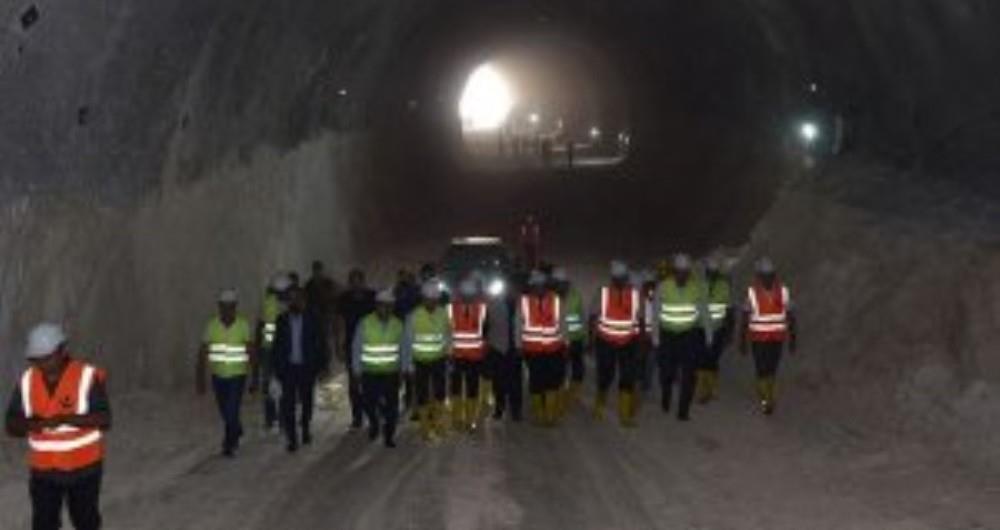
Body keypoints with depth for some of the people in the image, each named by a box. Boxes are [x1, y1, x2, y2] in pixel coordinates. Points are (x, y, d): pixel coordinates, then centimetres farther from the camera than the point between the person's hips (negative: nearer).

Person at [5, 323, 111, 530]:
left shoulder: (88, 377, -15)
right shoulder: (26, 381, -3)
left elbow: (104, 420, -20)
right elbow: (12, 425, 0)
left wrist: (65, 419, -31)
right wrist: (31, 423, -23)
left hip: (83, 467, -2)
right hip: (43, 470, 2)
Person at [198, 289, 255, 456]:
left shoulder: (243, 325, -9)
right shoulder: (212, 325, -6)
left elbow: (251, 353, -5)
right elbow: (203, 354, -4)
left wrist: (255, 378, -5)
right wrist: (200, 378, -7)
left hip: (237, 375, -3)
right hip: (218, 376, 3)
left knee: (232, 411, -11)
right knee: (225, 413, 17)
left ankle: (229, 445, 2)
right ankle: (237, 432, 44)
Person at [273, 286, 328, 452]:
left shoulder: (312, 319, -3)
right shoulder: (282, 320, 2)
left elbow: (321, 343, 0)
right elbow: (277, 345, 5)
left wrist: (320, 364, -6)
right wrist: (277, 368, 0)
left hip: (306, 368, 0)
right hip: (288, 368, 0)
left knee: (306, 401, 14)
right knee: (288, 404, -5)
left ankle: (305, 429, 37)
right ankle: (292, 438, -2)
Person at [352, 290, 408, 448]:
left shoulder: (397, 325, 1)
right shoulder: (365, 323, -5)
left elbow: (404, 349, 7)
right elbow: (357, 348, -1)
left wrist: (406, 368, 4)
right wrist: (357, 369, -2)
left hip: (392, 373, 1)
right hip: (370, 373, -1)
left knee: (391, 406, 1)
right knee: (370, 404, 1)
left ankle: (389, 436, 16)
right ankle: (374, 423, 33)